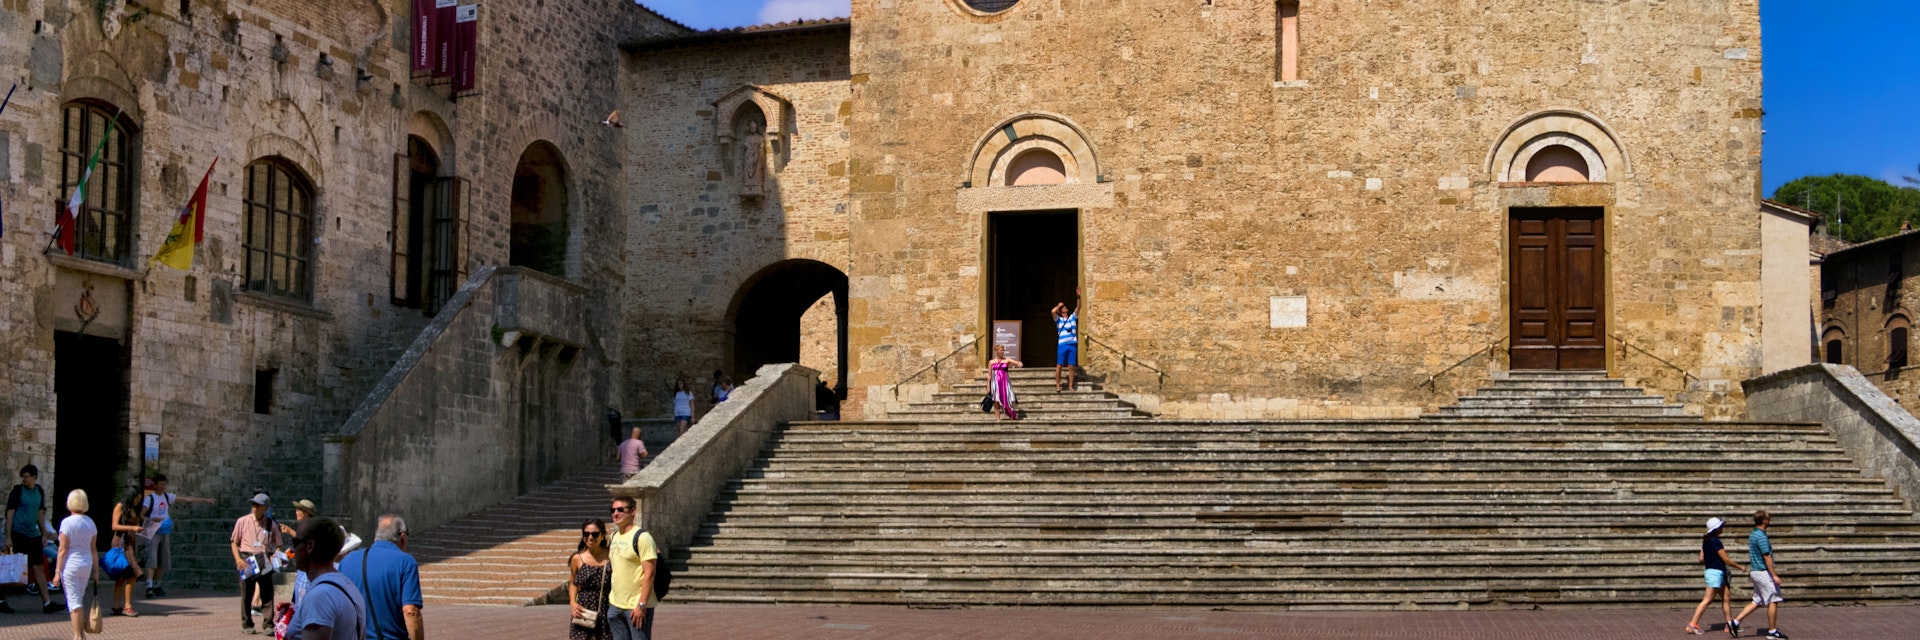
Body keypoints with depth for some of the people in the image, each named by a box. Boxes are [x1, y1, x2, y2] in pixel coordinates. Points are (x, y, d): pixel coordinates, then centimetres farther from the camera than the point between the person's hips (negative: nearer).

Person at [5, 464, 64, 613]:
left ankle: (47, 603, 3)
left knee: (39, 568, 4)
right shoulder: (17, 491, -6)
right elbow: (10, 514, -7)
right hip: (18, 534, -5)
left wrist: (44, 534, 17)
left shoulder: (39, 492, 11)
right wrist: (8, 537, -12)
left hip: (33, 535, 5)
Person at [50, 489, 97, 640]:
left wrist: (57, 572, -7)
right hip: (87, 564, 5)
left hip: (71, 565, -5)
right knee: (80, 600, 18)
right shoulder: (90, 522, 5)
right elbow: (93, 549, 9)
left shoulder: (67, 523, -11)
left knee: (74, 601, -2)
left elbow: (63, 550, -11)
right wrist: (96, 570, 15)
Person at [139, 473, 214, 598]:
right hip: (153, 533, -6)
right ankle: (149, 587, -22)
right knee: (152, 560, -15)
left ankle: (156, 585, 19)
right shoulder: (149, 498, -8)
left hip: (165, 532, 6)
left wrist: (204, 500, 14)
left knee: (163, 561, 8)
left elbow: (186, 499, 13)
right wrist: (152, 519, -35)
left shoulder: (167, 497, 9)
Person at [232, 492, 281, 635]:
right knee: (247, 594, 4)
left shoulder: (271, 525, 6)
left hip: (265, 562, 1)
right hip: (247, 561, -1)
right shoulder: (242, 521, 3)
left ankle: (269, 624, 1)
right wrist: (238, 559, -7)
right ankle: (246, 624, 13)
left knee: (267, 593, -2)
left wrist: (275, 556, -9)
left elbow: (277, 545, 11)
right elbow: (234, 542, 6)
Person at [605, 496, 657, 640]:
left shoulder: (642, 537, -12)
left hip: (637, 606, -8)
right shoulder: (613, 537, 12)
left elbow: (649, 573, -17)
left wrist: (642, 605, -21)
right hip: (615, 605, 8)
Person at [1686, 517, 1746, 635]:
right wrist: (1740, 567, -3)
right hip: (1715, 573, -10)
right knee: (1707, 600, -8)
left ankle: (1730, 624, 16)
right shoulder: (1716, 542, -17)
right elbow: (1726, 560, -15)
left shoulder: (1706, 541, 10)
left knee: (1726, 599, 12)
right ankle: (1692, 624, -8)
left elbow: (1701, 560, 12)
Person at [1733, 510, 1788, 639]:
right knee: (1773, 601, -1)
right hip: (1763, 572, -10)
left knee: (1757, 601, 11)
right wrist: (1774, 575, -19)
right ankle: (1772, 631, 4)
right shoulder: (1761, 537, -17)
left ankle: (1736, 621, 4)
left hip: (1755, 570, 10)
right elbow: (1766, 557, -20)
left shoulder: (1753, 535, 13)